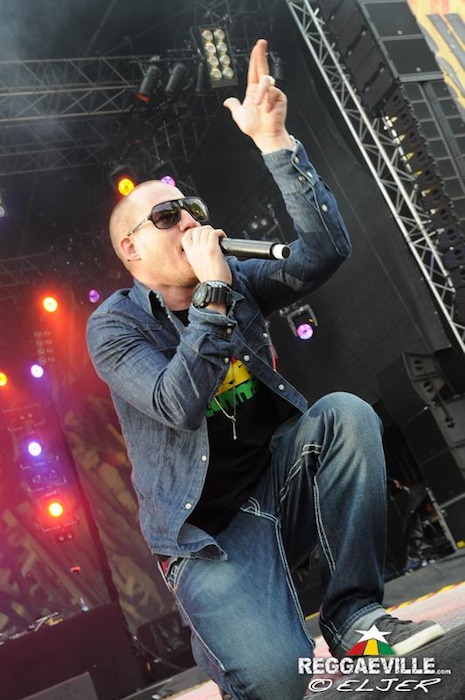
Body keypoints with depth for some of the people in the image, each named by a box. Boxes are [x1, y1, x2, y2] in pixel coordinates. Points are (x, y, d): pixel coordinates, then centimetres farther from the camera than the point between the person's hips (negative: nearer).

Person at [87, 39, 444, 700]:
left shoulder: (236, 281, 5)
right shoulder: (114, 325, -8)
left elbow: (327, 247, -9)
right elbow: (179, 405, -24)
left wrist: (275, 140, -13)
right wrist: (212, 294, -26)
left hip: (279, 488, 5)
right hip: (209, 529, -4)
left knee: (346, 412, -25)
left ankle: (355, 612, -12)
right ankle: (224, 633, 13)